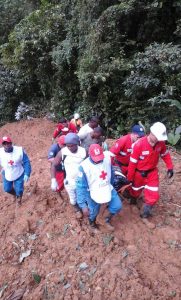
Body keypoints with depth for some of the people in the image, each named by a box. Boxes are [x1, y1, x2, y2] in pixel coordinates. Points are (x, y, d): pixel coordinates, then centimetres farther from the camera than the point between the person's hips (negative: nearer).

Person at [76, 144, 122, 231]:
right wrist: (83, 205, -25)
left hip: (108, 189, 4)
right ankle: (92, 222, 53)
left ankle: (107, 220, 38)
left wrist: (111, 184, 18)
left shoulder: (107, 158, -17)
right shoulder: (84, 166, -29)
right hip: (93, 193, -3)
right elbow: (80, 186, -23)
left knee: (117, 206, 7)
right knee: (93, 213, 15)